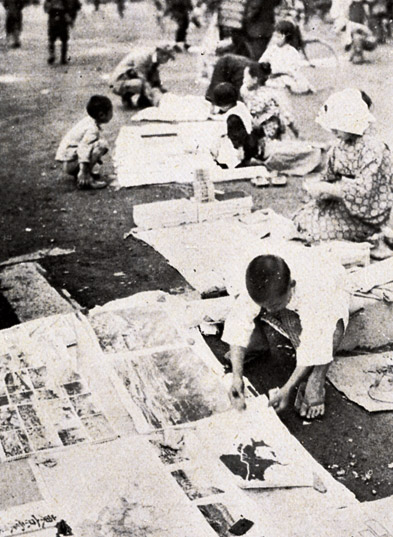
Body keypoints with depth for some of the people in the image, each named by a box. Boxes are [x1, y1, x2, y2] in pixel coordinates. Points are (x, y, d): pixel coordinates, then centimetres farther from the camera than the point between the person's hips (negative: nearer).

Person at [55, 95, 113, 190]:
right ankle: (86, 179, -21)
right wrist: (83, 171, -38)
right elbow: (83, 147, -33)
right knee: (102, 145, -22)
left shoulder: (89, 120, 8)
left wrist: (97, 158, 32)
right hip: (69, 163, -10)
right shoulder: (92, 129, -21)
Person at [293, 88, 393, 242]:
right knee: (299, 219, 1)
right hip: (343, 203, 8)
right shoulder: (342, 142, 2)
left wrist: (325, 188, -23)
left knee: (313, 231, -12)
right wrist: (318, 187, -11)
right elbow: (331, 176, 12)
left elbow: (362, 190, -29)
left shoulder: (372, 150, -24)